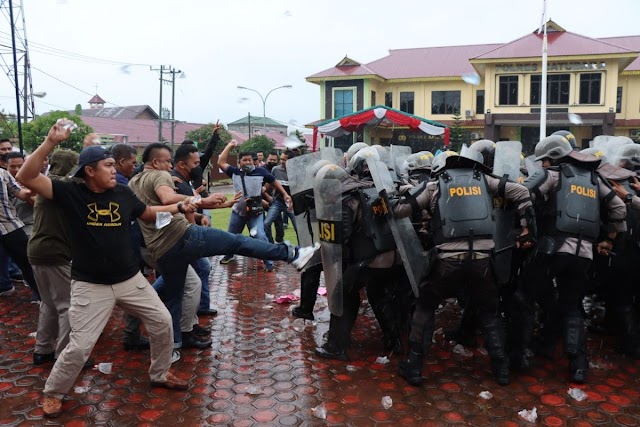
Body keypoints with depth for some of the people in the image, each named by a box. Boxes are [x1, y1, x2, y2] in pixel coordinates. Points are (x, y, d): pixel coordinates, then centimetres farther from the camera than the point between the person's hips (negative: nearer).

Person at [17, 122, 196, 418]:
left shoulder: (123, 193, 0)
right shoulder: (70, 193, -10)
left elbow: (149, 214, 17)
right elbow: (26, 177, -20)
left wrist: (179, 207, 4)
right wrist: (50, 141, -28)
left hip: (130, 279, 4)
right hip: (90, 285, -4)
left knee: (162, 322, 8)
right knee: (79, 347, -1)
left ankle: (160, 374, 31)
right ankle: (52, 393, 28)